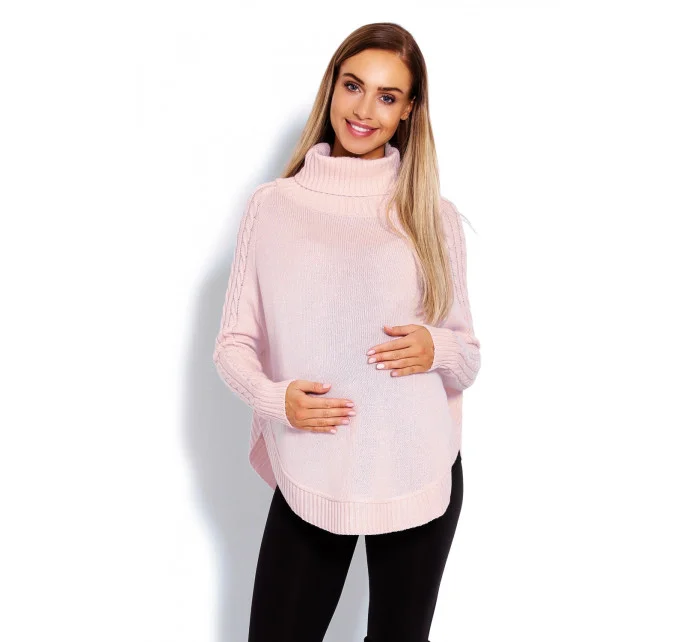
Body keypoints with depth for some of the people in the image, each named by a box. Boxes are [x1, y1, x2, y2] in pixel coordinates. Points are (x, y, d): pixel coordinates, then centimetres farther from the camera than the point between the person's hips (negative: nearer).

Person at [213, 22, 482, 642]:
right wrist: (276, 398, -15)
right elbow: (233, 342, 4)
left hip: (420, 475, 1)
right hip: (309, 475, 0)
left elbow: (469, 356, 9)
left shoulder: (435, 217, 3)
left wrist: (437, 348, -13)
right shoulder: (273, 205, 1)